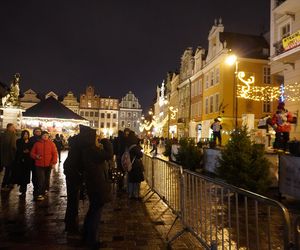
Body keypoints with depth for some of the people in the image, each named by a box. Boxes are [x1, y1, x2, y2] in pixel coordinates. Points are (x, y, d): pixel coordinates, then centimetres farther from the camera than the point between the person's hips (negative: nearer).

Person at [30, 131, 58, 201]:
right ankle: (40, 194, 0)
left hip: (48, 165, 1)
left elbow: (55, 153, 0)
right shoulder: (37, 143, 5)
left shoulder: (51, 143, 2)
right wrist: (36, 156, -11)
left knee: (46, 180, 13)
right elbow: (32, 153, 10)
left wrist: (54, 162, -8)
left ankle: (43, 192, 31)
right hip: (39, 165, -1)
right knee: (41, 179, -8)